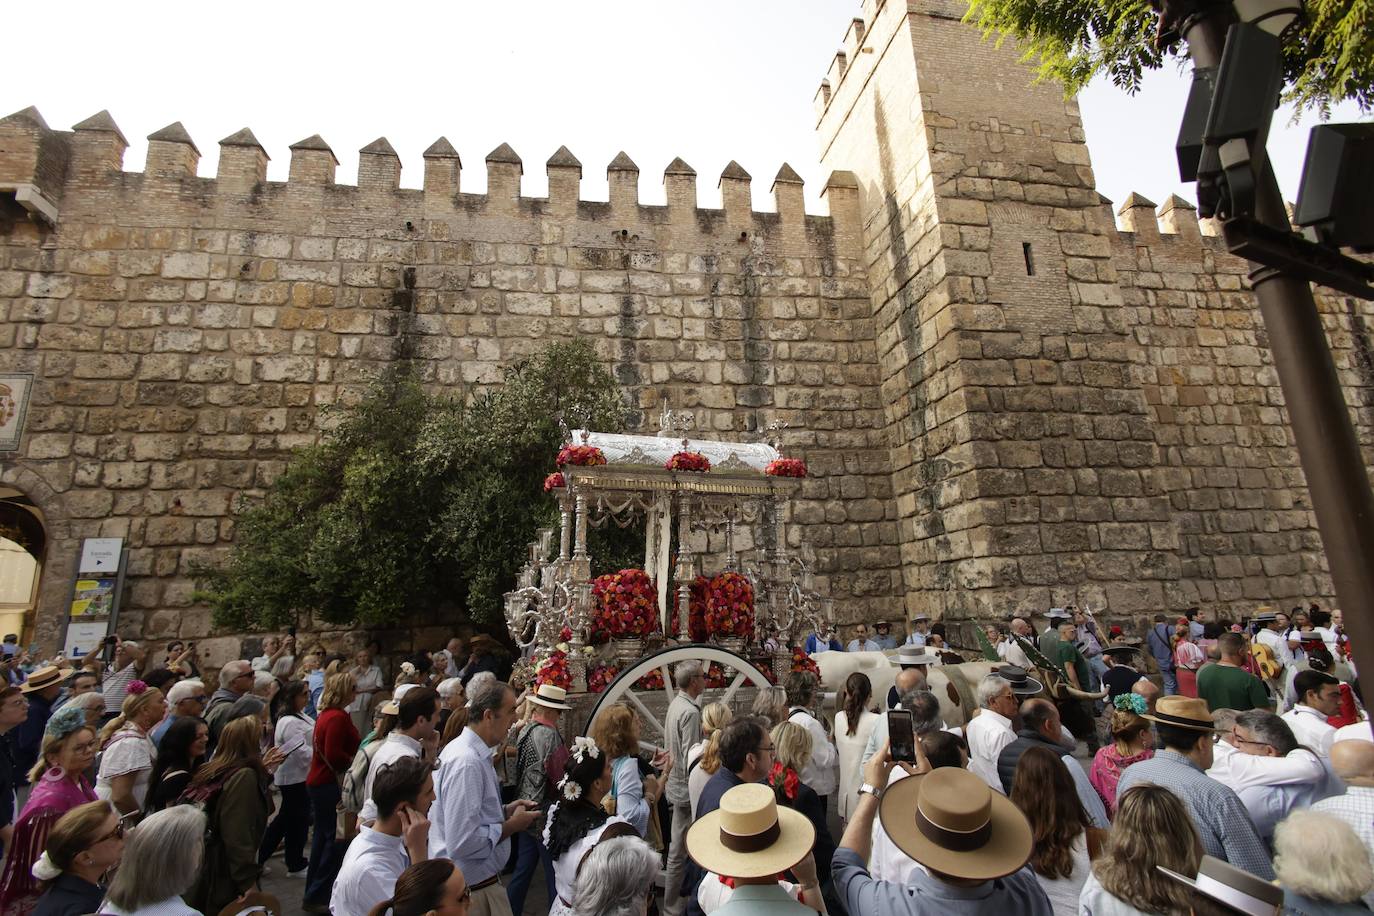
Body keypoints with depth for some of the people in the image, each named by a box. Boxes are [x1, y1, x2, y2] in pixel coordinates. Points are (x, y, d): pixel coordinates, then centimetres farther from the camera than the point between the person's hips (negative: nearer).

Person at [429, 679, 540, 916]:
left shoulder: (468, 751, 5)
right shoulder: (467, 762, -27)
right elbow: (463, 842, -31)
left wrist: (505, 811, 3)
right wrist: (512, 825, -19)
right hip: (471, 887, -9)